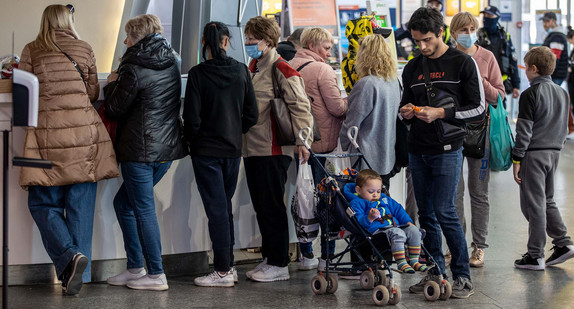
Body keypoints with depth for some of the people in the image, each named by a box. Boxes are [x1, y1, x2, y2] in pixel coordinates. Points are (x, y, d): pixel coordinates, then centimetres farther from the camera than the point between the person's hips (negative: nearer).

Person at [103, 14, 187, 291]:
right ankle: (135, 268, 18)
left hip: (140, 149, -8)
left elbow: (114, 109, -8)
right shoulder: (170, 64, 10)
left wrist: (112, 84, 9)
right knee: (124, 202, 17)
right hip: (168, 146, 8)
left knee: (144, 209, -2)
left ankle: (156, 274, 0)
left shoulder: (134, 70, -14)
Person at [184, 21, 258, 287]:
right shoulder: (241, 71, -1)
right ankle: (228, 264, 20)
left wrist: (192, 139, 5)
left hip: (206, 150, -4)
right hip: (233, 149, 4)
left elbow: (192, 117, -13)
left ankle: (223, 271, 2)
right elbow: (252, 114, 2)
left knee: (216, 209, -1)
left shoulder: (198, 74, -13)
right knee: (225, 206, 16)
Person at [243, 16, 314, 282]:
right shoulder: (253, 67, 16)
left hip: (273, 150, -9)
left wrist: (301, 139, -23)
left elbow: (300, 105, -16)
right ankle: (269, 258, 20)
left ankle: (279, 265, 2)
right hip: (252, 148, 9)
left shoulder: (281, 69, -11)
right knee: (260, 206, 12)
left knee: (272, 206, -4)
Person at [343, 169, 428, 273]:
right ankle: (401, 263, -31)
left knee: (414, 230, -10)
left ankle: (414, 261, -4)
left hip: (395, 225, 8)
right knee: (397, 234, -35)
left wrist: (408, 221, 21)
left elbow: (398, 209, 33)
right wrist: (370, 218, -30)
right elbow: (358, 221, -12)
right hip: (377, 229, -8)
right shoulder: (357, 203, 2)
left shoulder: (385, 199, 27)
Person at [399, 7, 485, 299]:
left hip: (447, 149, -6)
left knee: (444, 212, -11)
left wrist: (440, 113, -16)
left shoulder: (462, 63, -3)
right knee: (426, 214, 8)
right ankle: (435, 273, 17)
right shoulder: (412, 68, 13)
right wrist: (406, 112, 0)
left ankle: (463, 277, -2)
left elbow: (478, 108, -6)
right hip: (417, 151, 6)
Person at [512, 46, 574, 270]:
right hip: (554, 152, 7)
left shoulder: (530, 95, -12)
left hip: (534, 153, -7)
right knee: (548, 201, 19)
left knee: (533, 204, -2)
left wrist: (516, 159, -9)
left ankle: (535, 256, 1)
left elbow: (524, 130, -13)